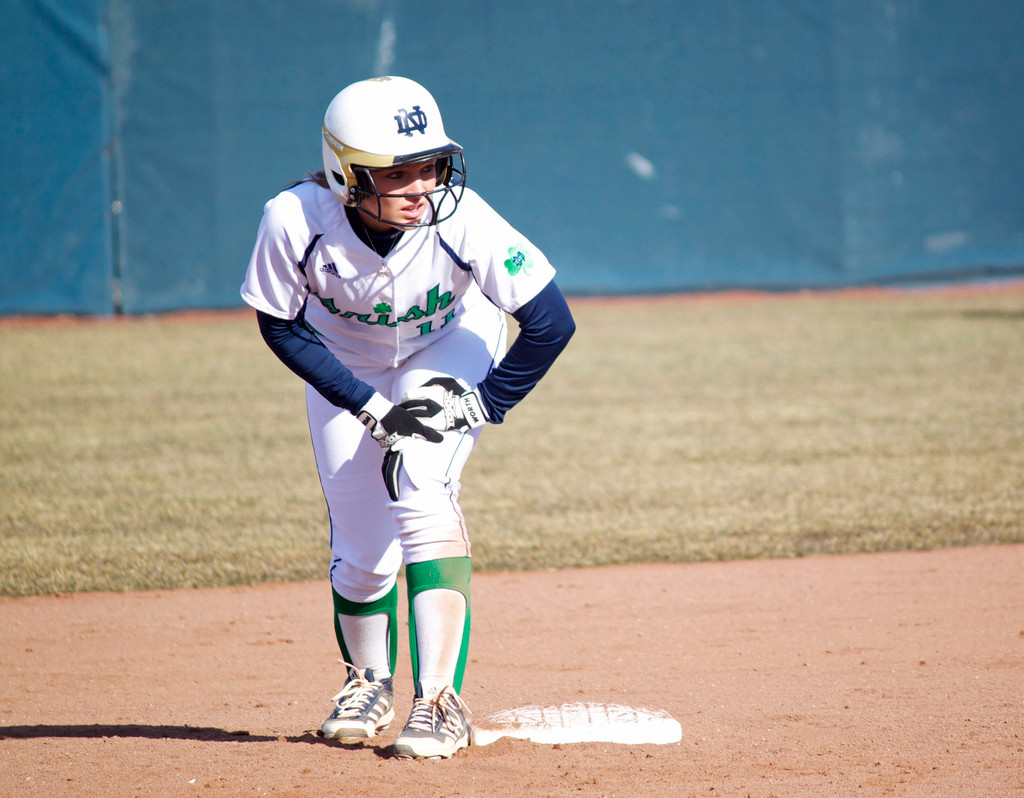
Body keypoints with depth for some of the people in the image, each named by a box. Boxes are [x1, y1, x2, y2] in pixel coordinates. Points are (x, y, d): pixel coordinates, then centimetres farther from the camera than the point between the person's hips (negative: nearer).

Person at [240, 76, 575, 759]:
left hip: (451, 349, -1)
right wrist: (371, 408, -21)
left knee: (421, 489, -27)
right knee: (362, 552, 2)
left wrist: (480, 406, -24)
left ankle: (441, 701, -23)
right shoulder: (295, 221, -34)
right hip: (345, 364, 2)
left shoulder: (461, 220, -36)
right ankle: (368, 683, 34)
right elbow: (282, 326, -16)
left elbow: (552, 323, -27)